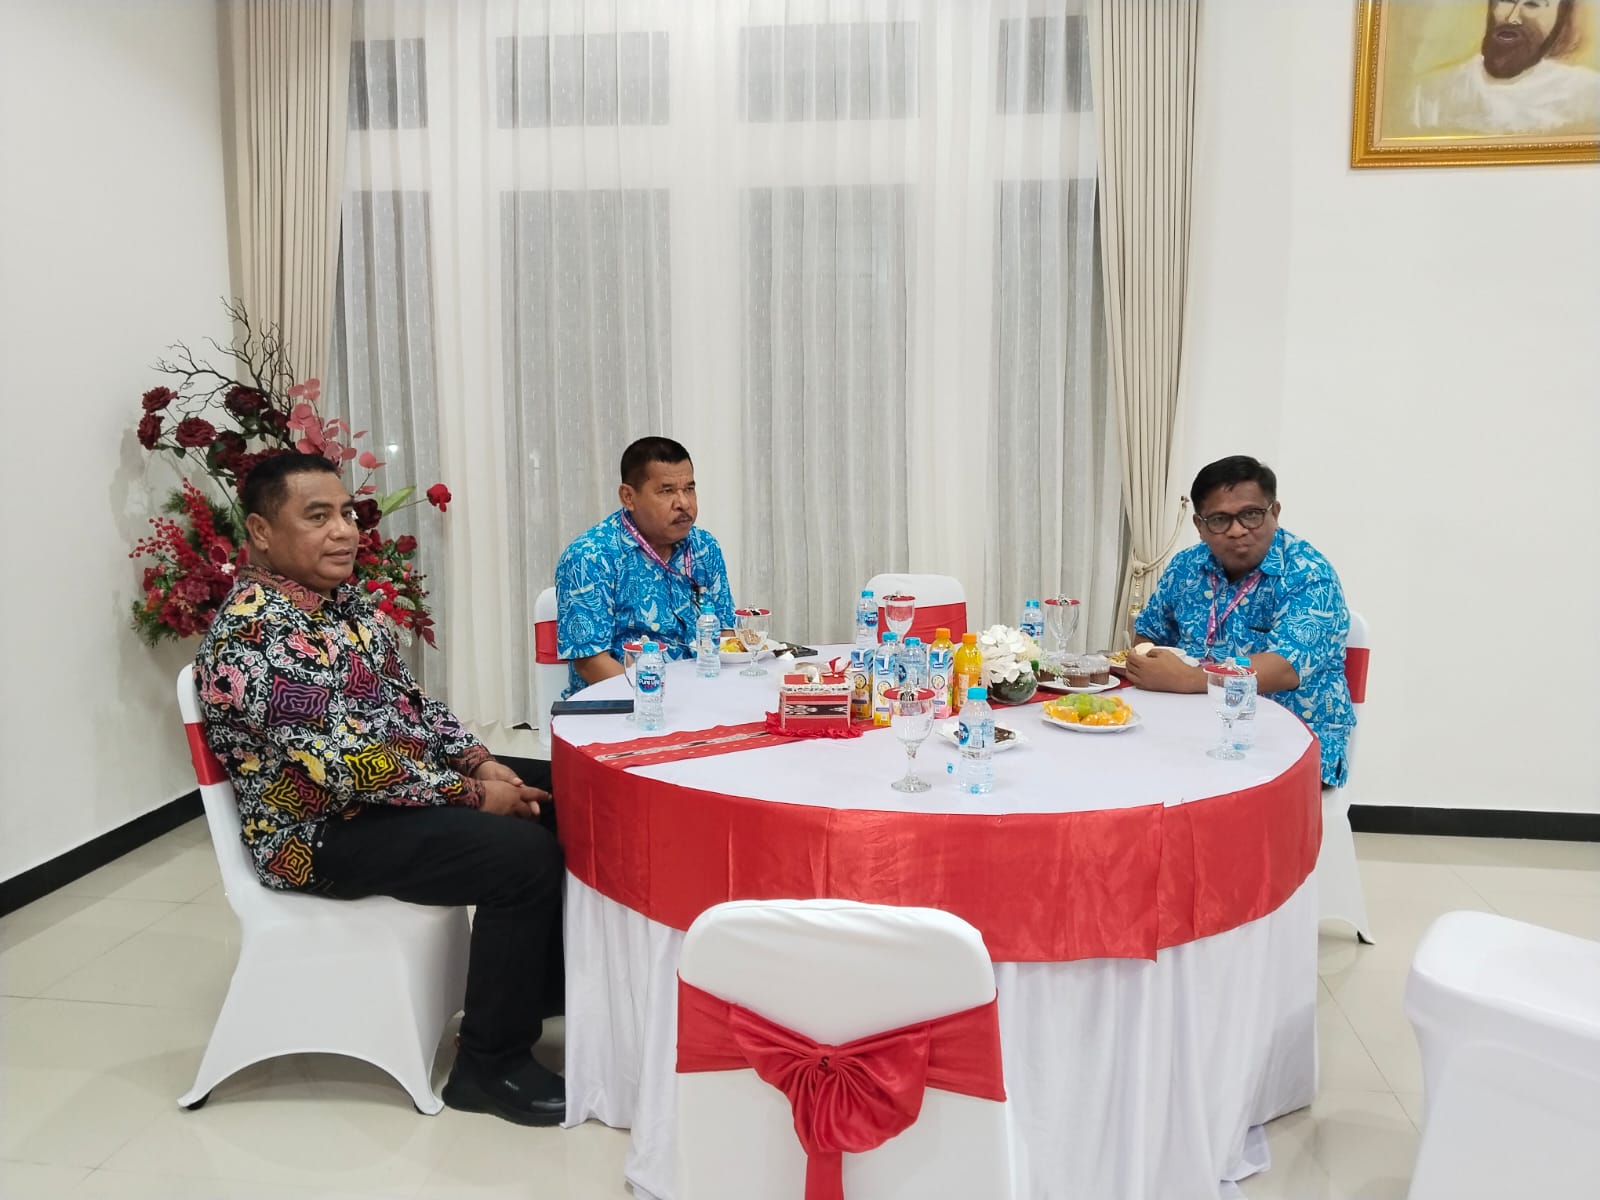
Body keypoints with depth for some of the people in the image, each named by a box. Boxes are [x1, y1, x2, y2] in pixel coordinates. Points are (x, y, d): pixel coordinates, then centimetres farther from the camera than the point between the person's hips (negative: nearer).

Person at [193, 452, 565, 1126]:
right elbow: (340, 766, -26)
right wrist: (471, 793, -20)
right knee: (525, 854, -24)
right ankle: (488, 1066, -8)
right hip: (323, 831, -9)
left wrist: (480, 762, -2)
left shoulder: (343, 602, 8)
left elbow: (409, 698, 13)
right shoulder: (252, 635, -22)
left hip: (397, 786, 9)